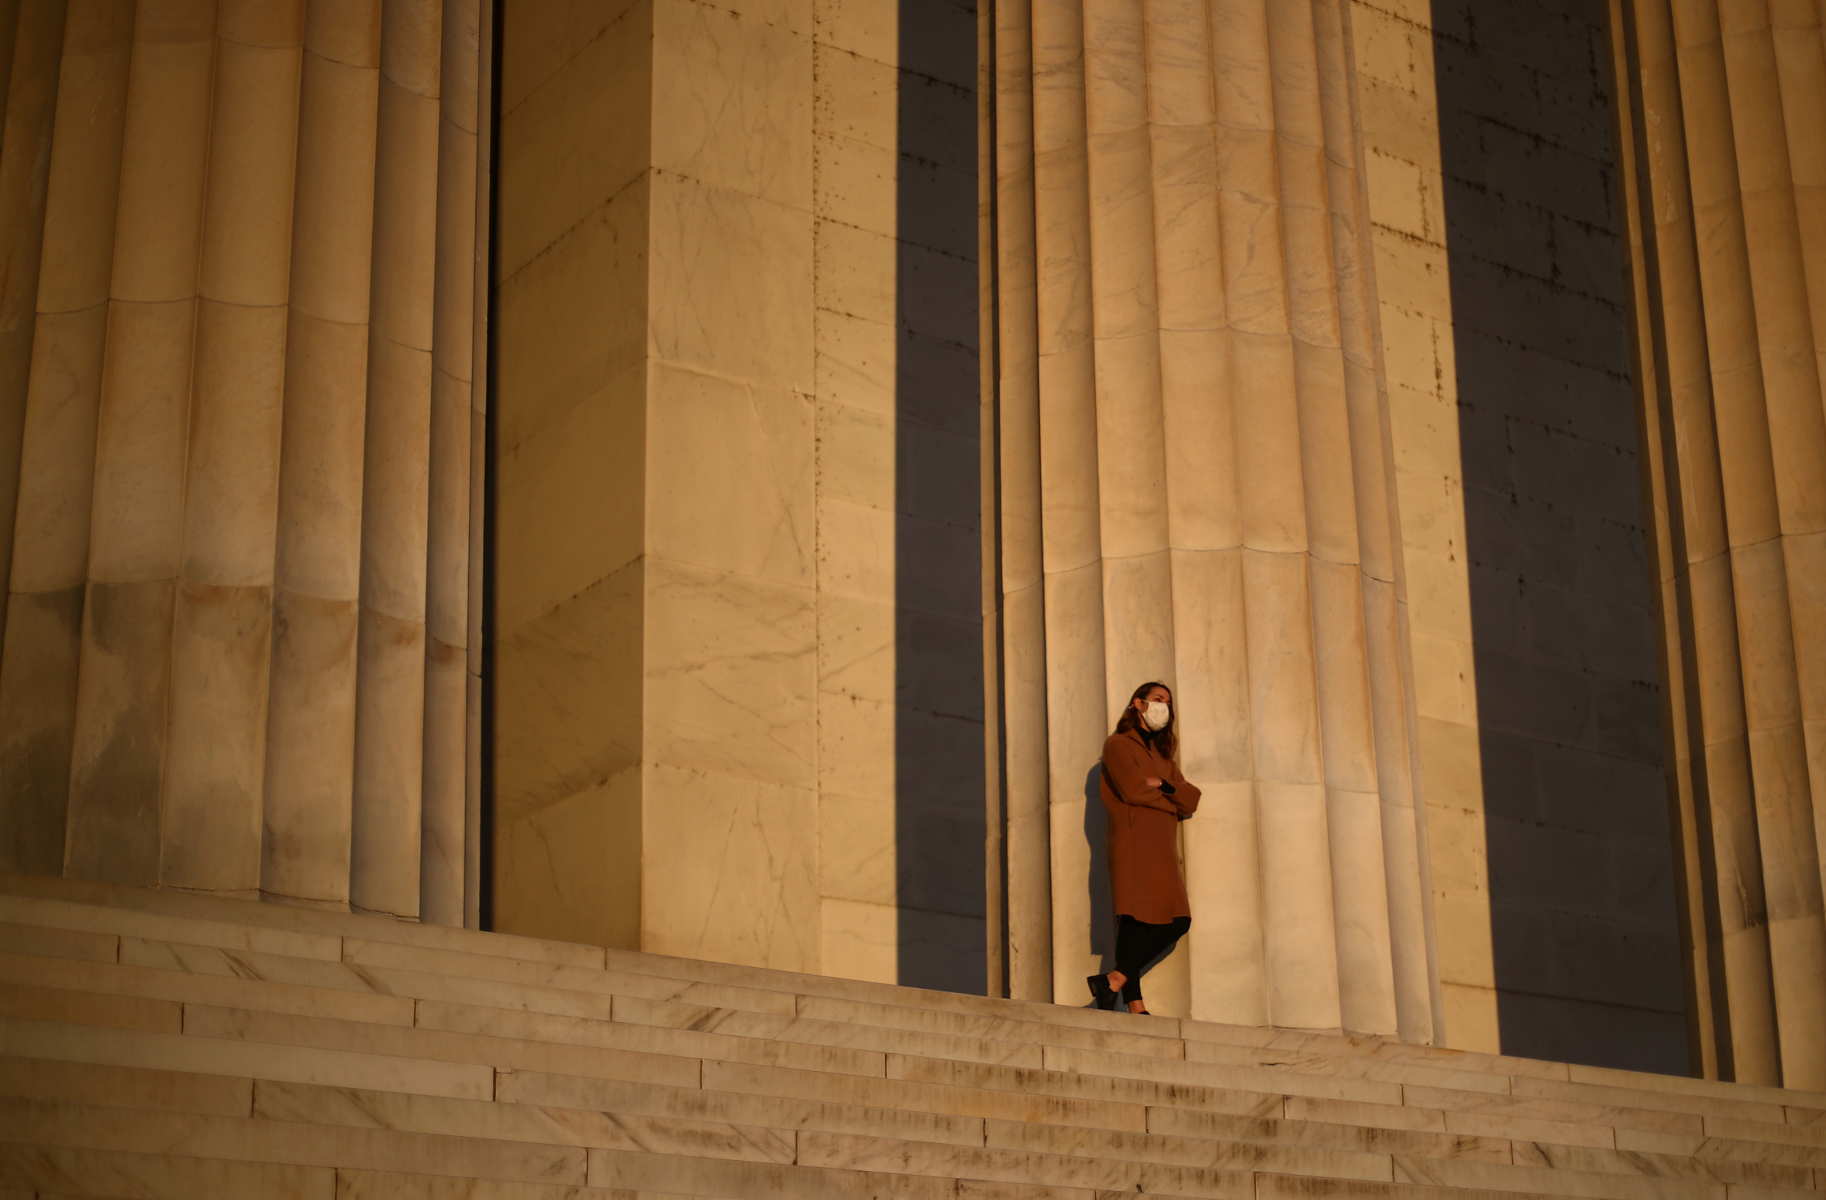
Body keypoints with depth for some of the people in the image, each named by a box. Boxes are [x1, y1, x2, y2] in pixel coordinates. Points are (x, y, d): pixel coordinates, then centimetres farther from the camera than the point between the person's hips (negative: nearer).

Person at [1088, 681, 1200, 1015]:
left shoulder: (1163, 755, 28)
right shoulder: (1119, 745, 6)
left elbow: (1192, 800, 14)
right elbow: (1133, 789, -11)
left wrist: (1163, 786, -5)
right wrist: (1173, 802, 4)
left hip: (1162, 850, 8)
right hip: (1134, 845, -8)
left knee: (1177, 923, -5)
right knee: (1136, 920, -16)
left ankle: (1114, 981, -5)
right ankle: (1135, 1005, -18)